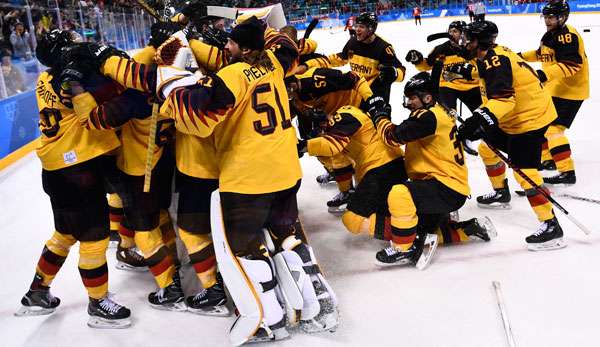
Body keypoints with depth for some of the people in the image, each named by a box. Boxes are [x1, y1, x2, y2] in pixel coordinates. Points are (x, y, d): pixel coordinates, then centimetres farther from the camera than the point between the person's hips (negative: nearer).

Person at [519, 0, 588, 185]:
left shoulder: (568, 35, -20)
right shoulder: (550, 34, 11)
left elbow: (570, 65, -31)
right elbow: (542, 54, 30)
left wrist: (546, 74, -40)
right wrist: (522, 56, 26)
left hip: (570, 90, -10)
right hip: (553, 87, 10)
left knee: (553, 128, -19)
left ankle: (567, 171, -19)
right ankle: (548, 159, 32)